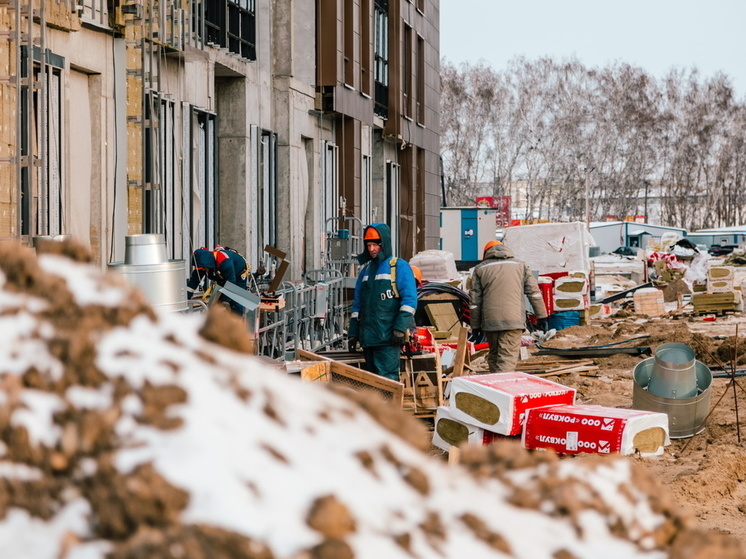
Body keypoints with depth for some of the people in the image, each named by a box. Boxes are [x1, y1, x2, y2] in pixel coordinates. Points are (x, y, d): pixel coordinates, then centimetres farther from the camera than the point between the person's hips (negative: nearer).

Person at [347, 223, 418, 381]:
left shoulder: (399, 267, -1)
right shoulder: (366, 270, 19)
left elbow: (409, 300, -9)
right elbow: (357, 304, 22)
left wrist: (400, 327, -18)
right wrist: (352, 333, 16)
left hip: (388, 338, -7)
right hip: (368, 337, 7)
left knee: (386, 379, -13)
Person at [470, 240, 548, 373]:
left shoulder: (480, 269, 13)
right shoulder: (520, 265, 15)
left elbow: (475, 301, 9)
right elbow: (534, 292, 8)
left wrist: (475, 327, 12)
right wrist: (542, 317, 10)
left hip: (490, 321, 1)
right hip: (513, 320, -1)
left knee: (494, 356, 16)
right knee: (508, 358, -7)